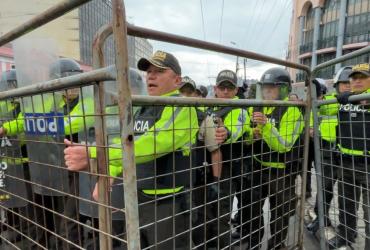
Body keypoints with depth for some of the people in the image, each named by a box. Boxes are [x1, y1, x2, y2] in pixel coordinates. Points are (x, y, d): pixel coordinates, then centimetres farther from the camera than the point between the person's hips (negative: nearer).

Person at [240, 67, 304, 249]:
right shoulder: (255, 108, 2)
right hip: (257, 168, 5)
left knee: (279, 214, 16)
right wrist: (252, 135, -14)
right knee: (250, 210, 17)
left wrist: (265, 125, -36)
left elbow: (283, 146, -25)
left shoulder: (291, 112, -15)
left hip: (281, 172, -5)